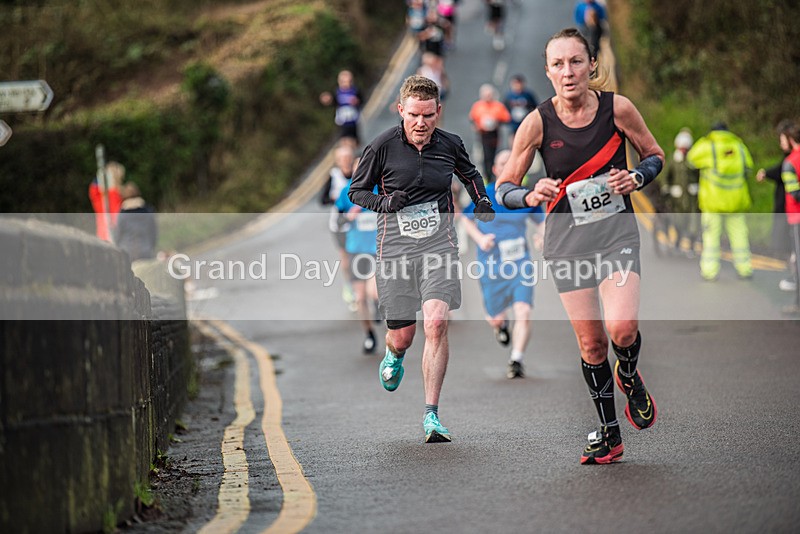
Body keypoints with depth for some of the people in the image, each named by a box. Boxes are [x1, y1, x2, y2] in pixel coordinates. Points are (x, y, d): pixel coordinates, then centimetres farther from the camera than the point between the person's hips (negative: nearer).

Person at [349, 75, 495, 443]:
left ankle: (431, 415, -9)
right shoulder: (382, 147, -7)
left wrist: (482, 199, 7)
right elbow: (356, 191, 4)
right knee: (402, 337, 5)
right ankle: (394, 355, 46)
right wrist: (383, 202, -15)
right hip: (395, 248, -1)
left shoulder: (450, 145, 2)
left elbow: (470, 174, 24)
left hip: (439, 246, 1)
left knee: (436, 323, -17)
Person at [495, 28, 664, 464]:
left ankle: (629, 378, 16)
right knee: (591, 342, 2)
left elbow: (654, 154, 8)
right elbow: (503, 189, -3)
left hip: (616, 231, -1)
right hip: (566, 238, 1)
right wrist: (531, 196, -24)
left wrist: (636, 178, -13)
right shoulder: (537, 122, -9)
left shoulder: (617, 108, -9)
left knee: (621, 329, -20)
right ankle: (609, 435, 20)